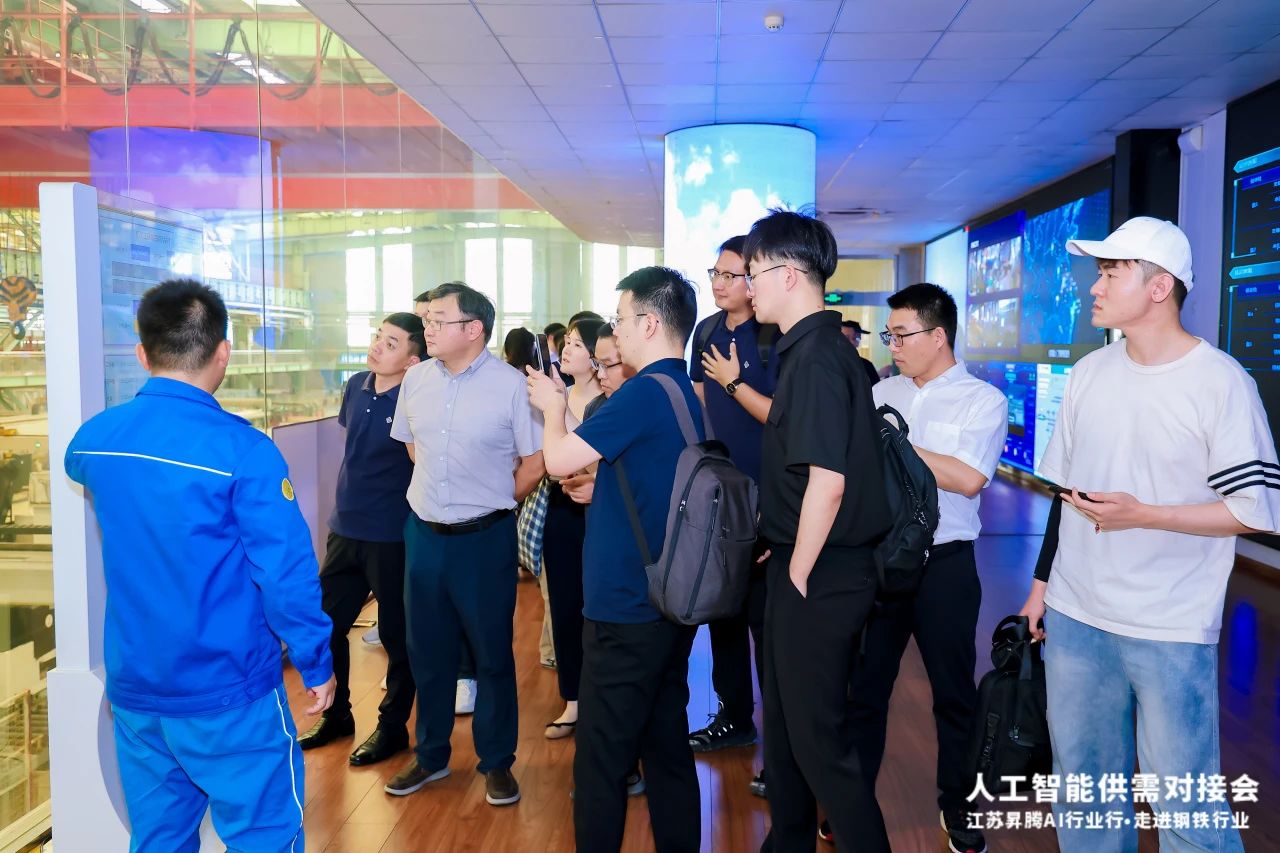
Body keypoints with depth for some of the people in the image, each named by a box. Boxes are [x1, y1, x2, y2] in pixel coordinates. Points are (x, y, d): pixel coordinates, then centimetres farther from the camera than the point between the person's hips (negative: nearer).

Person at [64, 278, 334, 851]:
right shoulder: (242, 449, -21)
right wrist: (316, 666, -7)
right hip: (228, 696, -6)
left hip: (133, 693, 6)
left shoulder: (94, 437, -2)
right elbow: (287, 573, -20)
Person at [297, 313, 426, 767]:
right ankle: (337, 715, 36)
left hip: (392, 537, -7)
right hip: (345, 529, 7)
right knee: (325, 624, 16)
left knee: (396, 634, 8)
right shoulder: (356, 386, 3)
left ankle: (393, 726, 26)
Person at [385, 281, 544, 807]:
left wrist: (491, 503, 4)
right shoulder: (416, 379, 2)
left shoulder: (511, 385, -13)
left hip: (485, 538, -4)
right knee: (427, 652, 16)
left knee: (492, 654, 9)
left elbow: (534, 466, -7)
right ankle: (431, 756, 34)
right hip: (424, 533, 5)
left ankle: (496, 762, 26)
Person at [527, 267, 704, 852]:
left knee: (602, 758, 4)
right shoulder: (689, 396, 11)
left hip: (628, 605, -9)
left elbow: (558, 461, -16)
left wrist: (553, 408, 1)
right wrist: (597, 483, 17)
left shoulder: (644, 392, -18)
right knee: (667, 745, 17)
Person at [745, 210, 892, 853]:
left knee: (818, 734, 4)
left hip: (819, 573, -10)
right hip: (806, 564, 10)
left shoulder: (816, 356, -20)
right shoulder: (813, 347, 10)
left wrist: (798, 574, -16)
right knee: (785, 720, 21)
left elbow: (826, 481, -26)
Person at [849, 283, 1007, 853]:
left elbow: (968, 478, -19)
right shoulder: (880, 394, 7)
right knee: (864, 686, 12)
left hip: (943, 566, -3)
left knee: (952, 691, 13)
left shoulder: (983, 400, -6)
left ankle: (957, 804, 33)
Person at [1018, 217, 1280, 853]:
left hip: (1170, 632, -5)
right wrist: (1042, 584, 12)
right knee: (1083, 783, 16)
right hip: (1074, 617, 5)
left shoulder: (1221, 382, -10)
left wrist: (1141, 515, -18)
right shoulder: (1088, 373, 6)